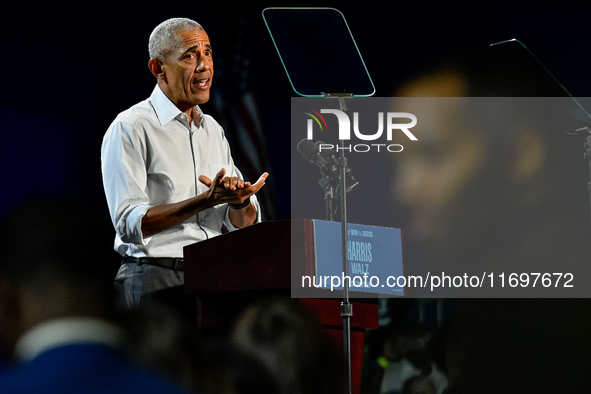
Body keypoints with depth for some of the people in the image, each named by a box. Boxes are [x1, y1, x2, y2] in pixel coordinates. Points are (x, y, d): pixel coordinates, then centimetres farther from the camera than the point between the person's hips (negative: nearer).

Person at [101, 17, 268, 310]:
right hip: (156, 276, -6)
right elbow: (129, 224, -13)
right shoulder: (129, 129, -3)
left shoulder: (213, 130, 20)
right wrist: (206, 201, -22)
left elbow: (244, 223, 17)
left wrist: (239, 201, -9)